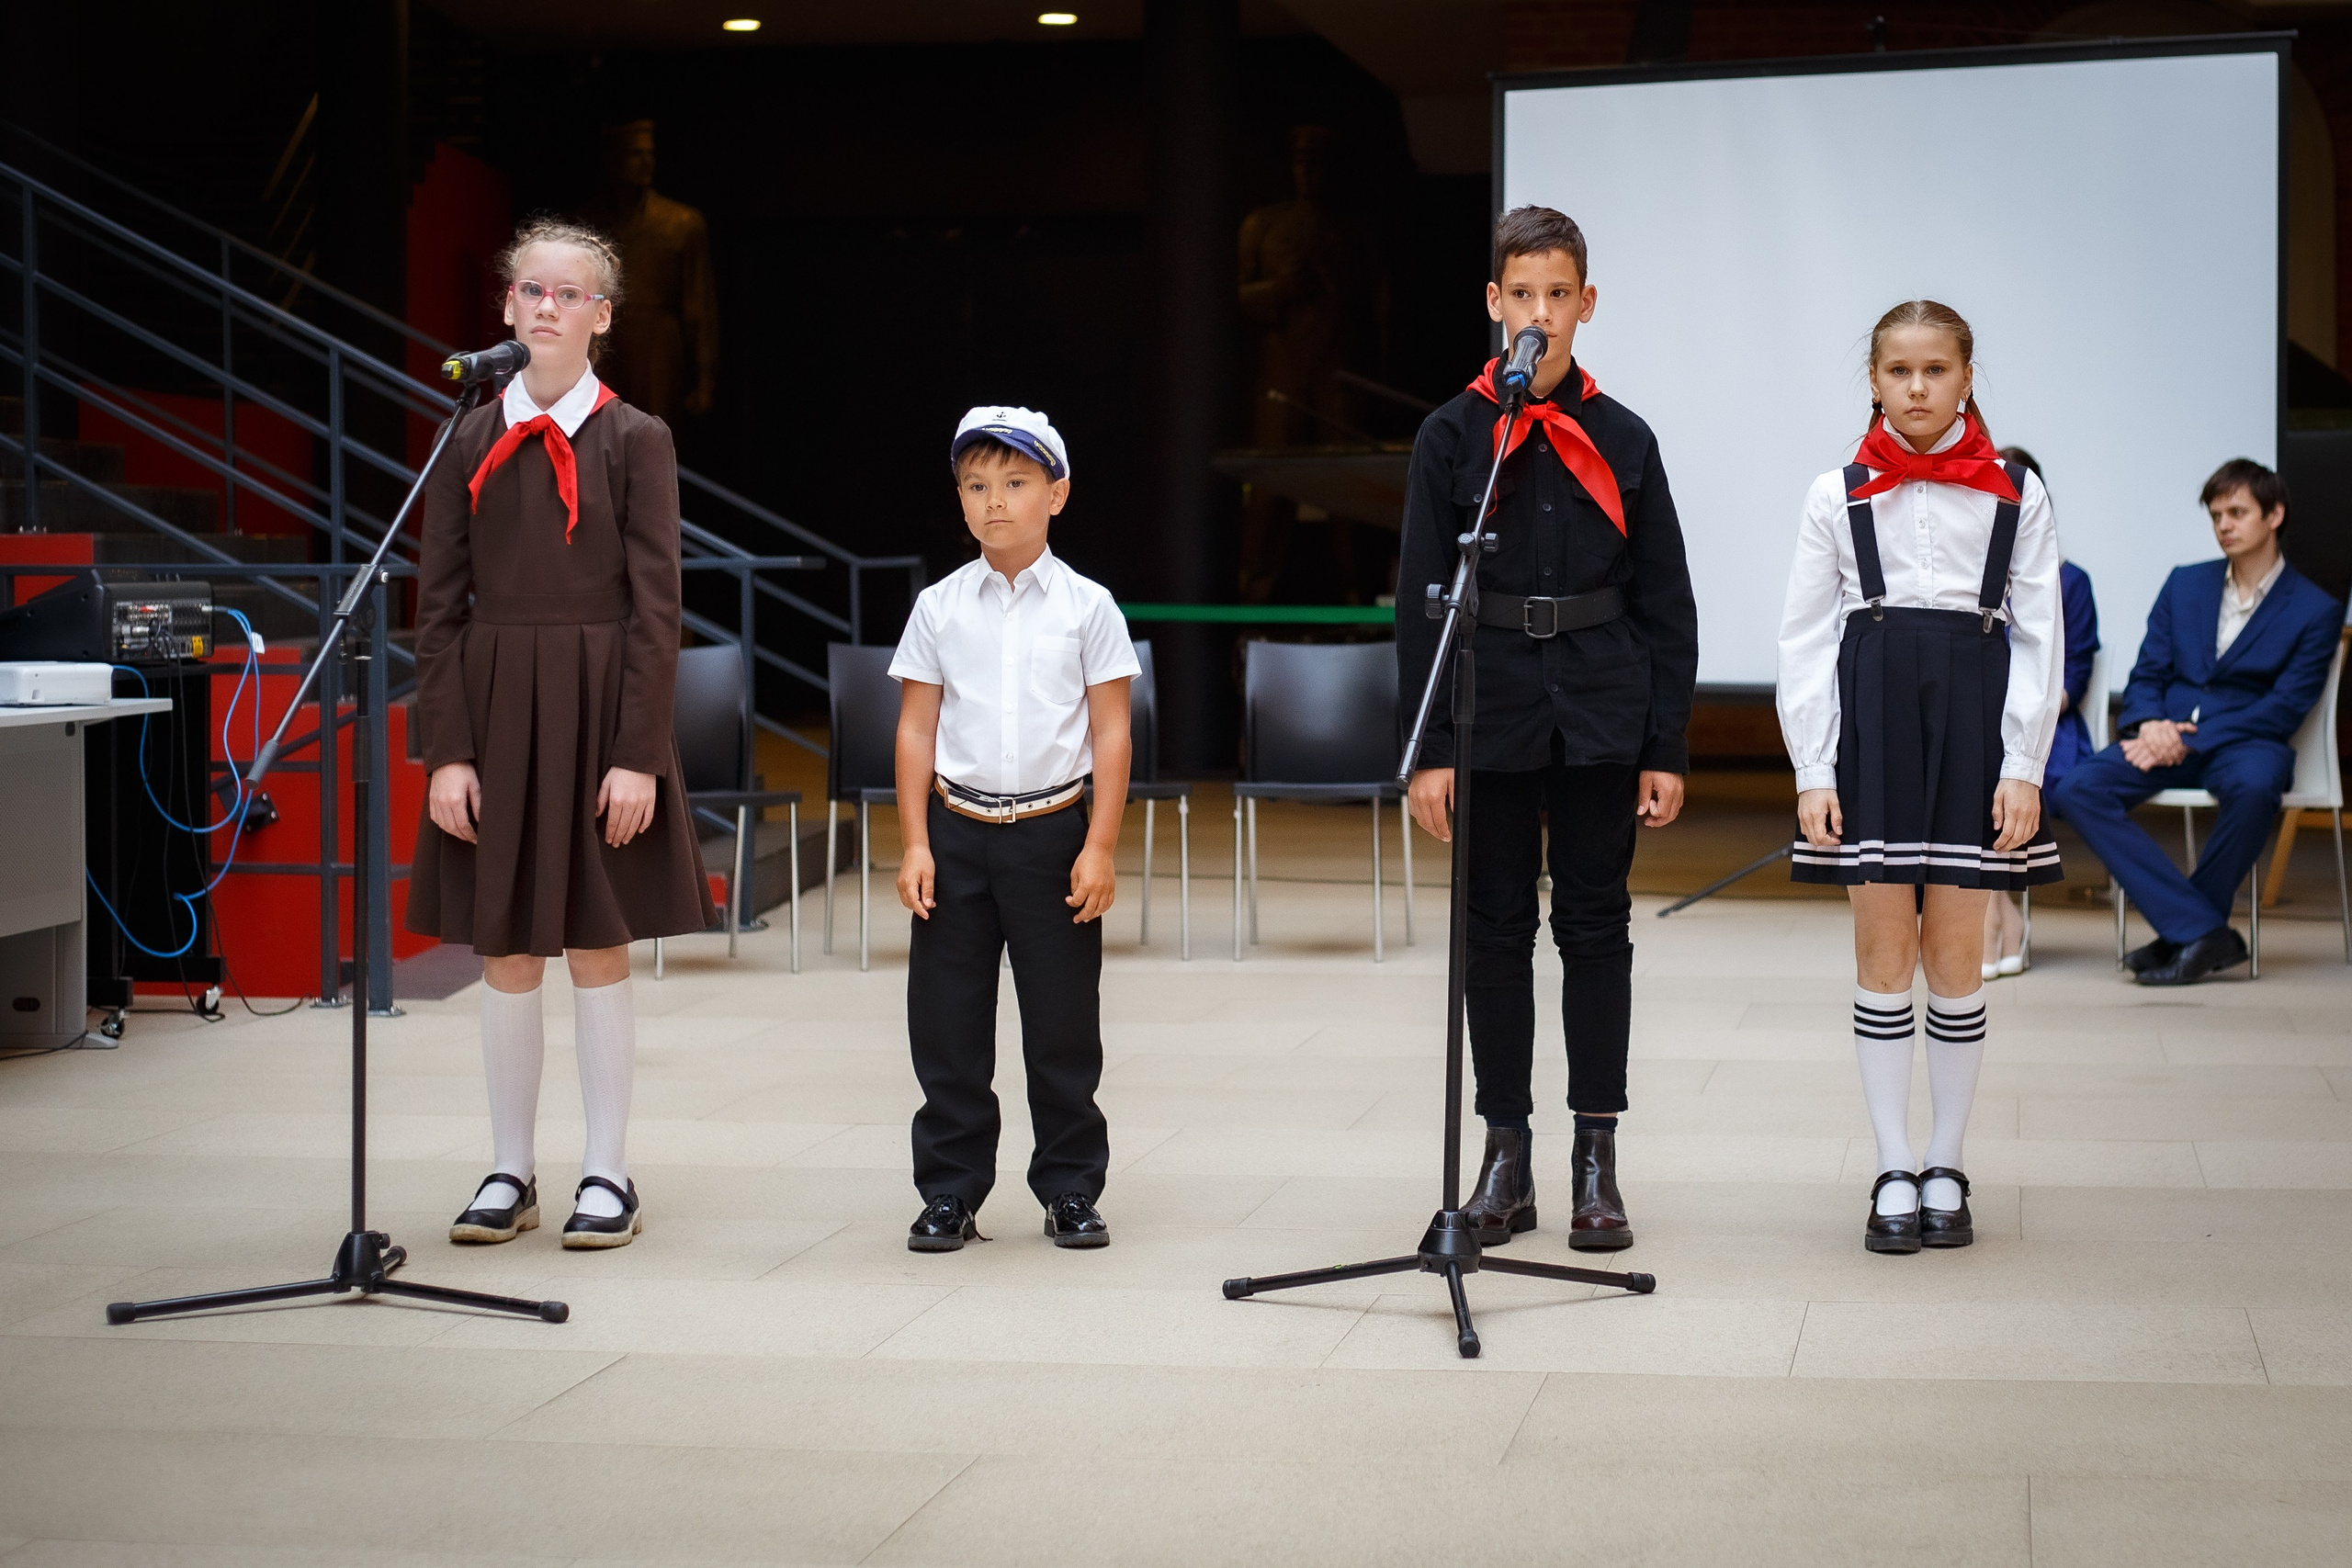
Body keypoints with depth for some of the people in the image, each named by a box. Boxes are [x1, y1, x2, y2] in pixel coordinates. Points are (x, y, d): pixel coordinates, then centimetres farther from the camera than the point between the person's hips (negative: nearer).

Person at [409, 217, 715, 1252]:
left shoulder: (634, 441, -1)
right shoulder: (471, 442, 5)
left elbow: (656, 608, -5)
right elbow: (438, 605, 4)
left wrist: (639, 756, -11)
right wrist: (446, 751, -3)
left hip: (598, 708, -2)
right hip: (493, 708, 2)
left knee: (597, 939, 3)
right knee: (503, 944, 7)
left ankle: (607, 1176, 12)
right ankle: (509, 1173, 17)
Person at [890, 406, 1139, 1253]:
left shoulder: (1086, 607, 0)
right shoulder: (940, 608, 4)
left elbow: (1111, 732, 0)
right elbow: (916, 728, 6)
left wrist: (1099, 848, -6)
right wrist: (915, 844, 0)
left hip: (1052, 832, -1)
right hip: (958, 832, 2)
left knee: (1063, 1025, 4)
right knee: (946, 1024, 4)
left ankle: (1071, 1191, 16)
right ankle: (949, 1194, 14)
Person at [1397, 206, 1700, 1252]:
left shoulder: (1622, 440, 4)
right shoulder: (1453, 438, 1)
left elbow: (1666, 605, 5)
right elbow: (1420, 602, 0)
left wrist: (1667, 749, 0)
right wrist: (1428, 749, -6)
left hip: (1600, 717, 1)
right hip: (1494, 714, 0)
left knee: (1595, 925, 4)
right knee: (1497, 929, 5)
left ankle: (1597, 1164, 10)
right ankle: (1505, 1160, 14)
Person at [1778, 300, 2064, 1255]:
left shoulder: (2016, 495, 6)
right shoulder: (1837, 496, 5)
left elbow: (2040, 639, 4)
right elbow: (1804, 641, 4)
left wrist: (2024, 768, -4)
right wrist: (1813, 772, -4)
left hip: (1972, 719, 0)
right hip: (1870, 718, 0)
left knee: (1955, 956, 3)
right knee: (1883, 954, 1)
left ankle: (1945, 1170, 14)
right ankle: (1894, 1176, 9)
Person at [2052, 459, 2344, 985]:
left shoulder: (2314, 609, 4)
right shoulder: (2185, 584, 17)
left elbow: (2286, 708, -6)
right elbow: (2146, 675, 14)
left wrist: (2191, 739, -16)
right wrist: (2149, 725, -10)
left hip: (2245, 743, -4)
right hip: (2168, 737, 4)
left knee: (2254, 788, -41)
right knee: (2079, 789, -26)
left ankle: (2181, 935, -23)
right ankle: (2204, 933, -31)